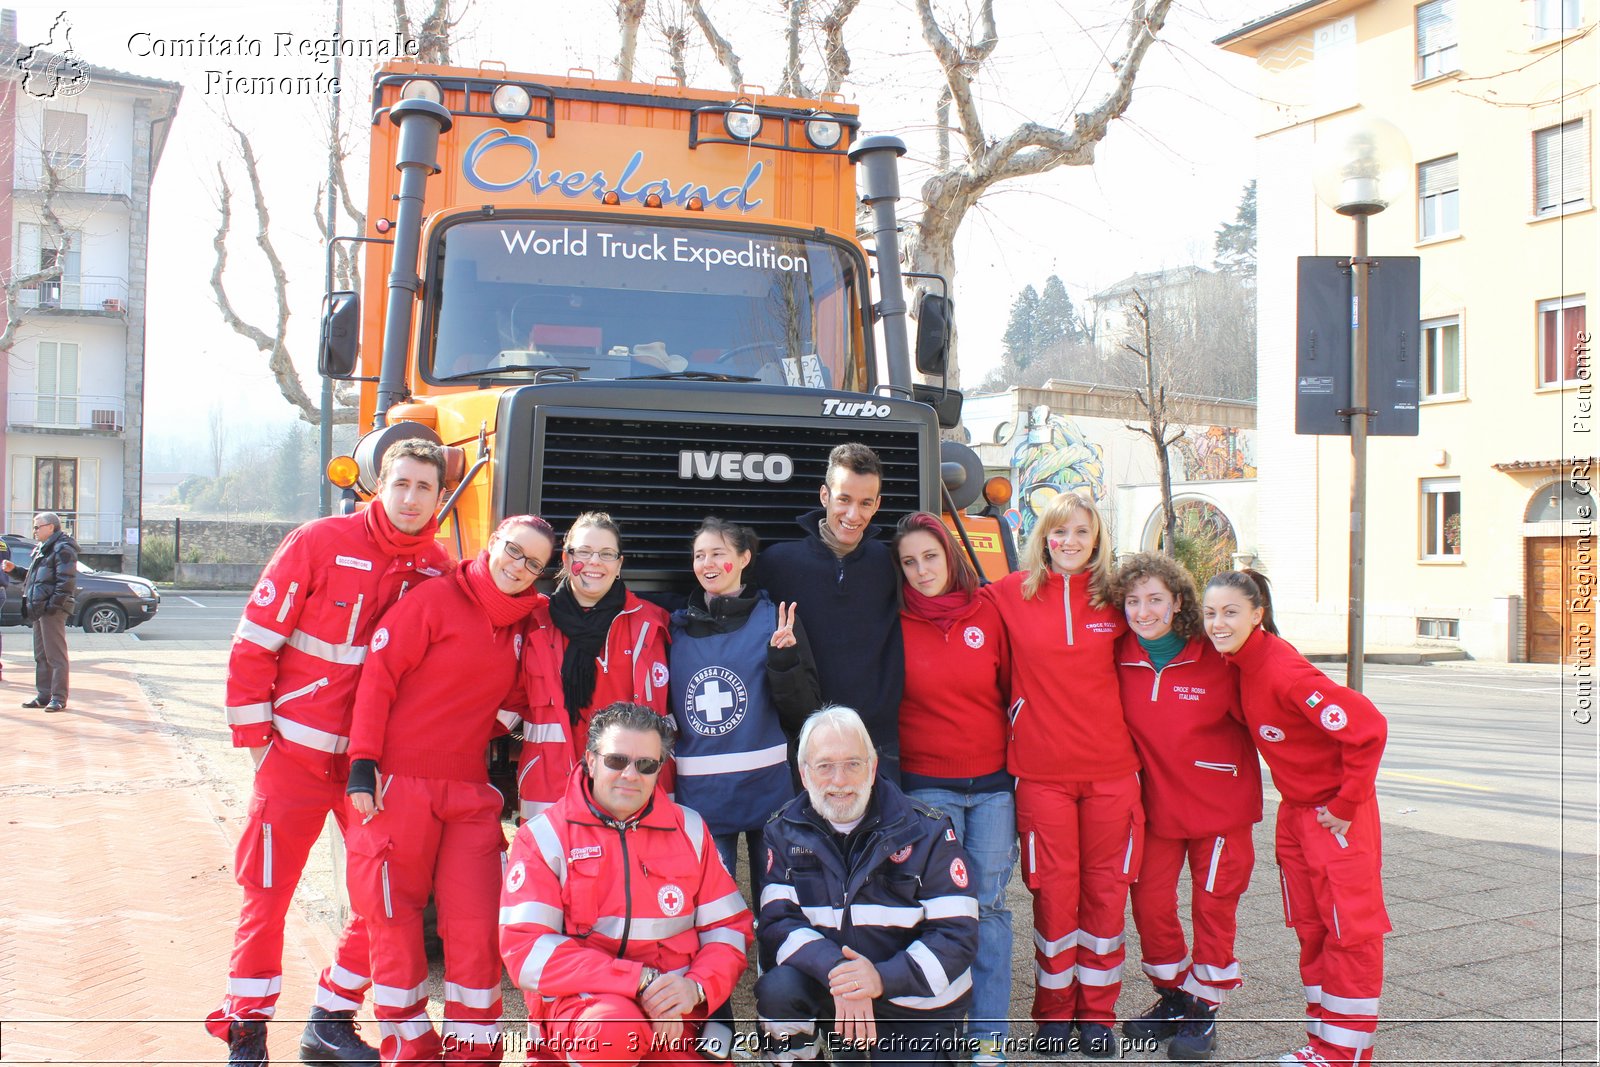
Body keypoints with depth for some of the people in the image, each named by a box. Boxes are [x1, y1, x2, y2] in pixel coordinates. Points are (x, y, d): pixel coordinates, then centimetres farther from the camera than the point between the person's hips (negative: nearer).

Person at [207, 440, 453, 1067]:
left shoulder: (437, 569, -1)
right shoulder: (319, 544, -11)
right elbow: (254, 643, -9)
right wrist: (254, 737, -8)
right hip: (297, 752, -3)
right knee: (268, 893, 6)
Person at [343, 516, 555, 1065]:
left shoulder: (522, 625, 11)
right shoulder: (436, 599, -6)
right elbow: (379, 675, -9)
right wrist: (363, 763, -14)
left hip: (470, 793, 5)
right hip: (399, 786, -4)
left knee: (476, 926, 0)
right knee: (395, 920, 5)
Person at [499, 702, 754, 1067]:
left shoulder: (690, 830, 10)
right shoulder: (543, 835, -1)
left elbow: (729, 927, 9)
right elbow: (526, 950, -11)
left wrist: (697, 986, -14)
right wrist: (642, 981, -18)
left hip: (671, 1016, 3)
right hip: (576, 1004, -3)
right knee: (614, 1025, -36)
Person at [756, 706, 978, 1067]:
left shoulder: (928, 832, -9)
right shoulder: (785, 832, -2)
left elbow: (958, 934, -14)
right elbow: (777, 921, -12)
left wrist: (883, 977, -29)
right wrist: (835, 970, -31)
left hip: (914, 1002, 0)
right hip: (825, 984, 1)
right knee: (776, 990, -28)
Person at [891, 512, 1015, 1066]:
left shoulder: (988, 612, 2)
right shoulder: (895, 624, -1)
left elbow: (1013, 689, 8)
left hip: (993, 781, 1)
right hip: (927, 785, -1)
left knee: (989, 902, 4)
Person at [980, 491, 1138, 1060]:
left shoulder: (1113, 598, 5)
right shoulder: (1012, 593, 0)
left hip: (1110, 767, 2)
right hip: (1040, 771, -1)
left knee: (1105, 889, 8)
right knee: (1054, 890, 4)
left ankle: (1096, 1012, 22)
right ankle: (1054, 1011, 21)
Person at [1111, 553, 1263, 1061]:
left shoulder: (1215, 657, -16)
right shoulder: (1121, 658, -7)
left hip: (1219, 803, -3)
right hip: (1158, 802, 3)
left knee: (1213, 905, 6)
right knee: (1149, 899, 7)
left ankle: (1203, 1010, 22)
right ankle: (1172, 998, 28)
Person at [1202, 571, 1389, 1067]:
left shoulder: (1283, 670, -26)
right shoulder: (1239, 663, -2)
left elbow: (1367, 727, -28)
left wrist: (1346, 804, -20)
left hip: (1336, 813, -8)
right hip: (1294, 808, 9)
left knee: (1349, 928, 1)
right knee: (1310, 928, 14)